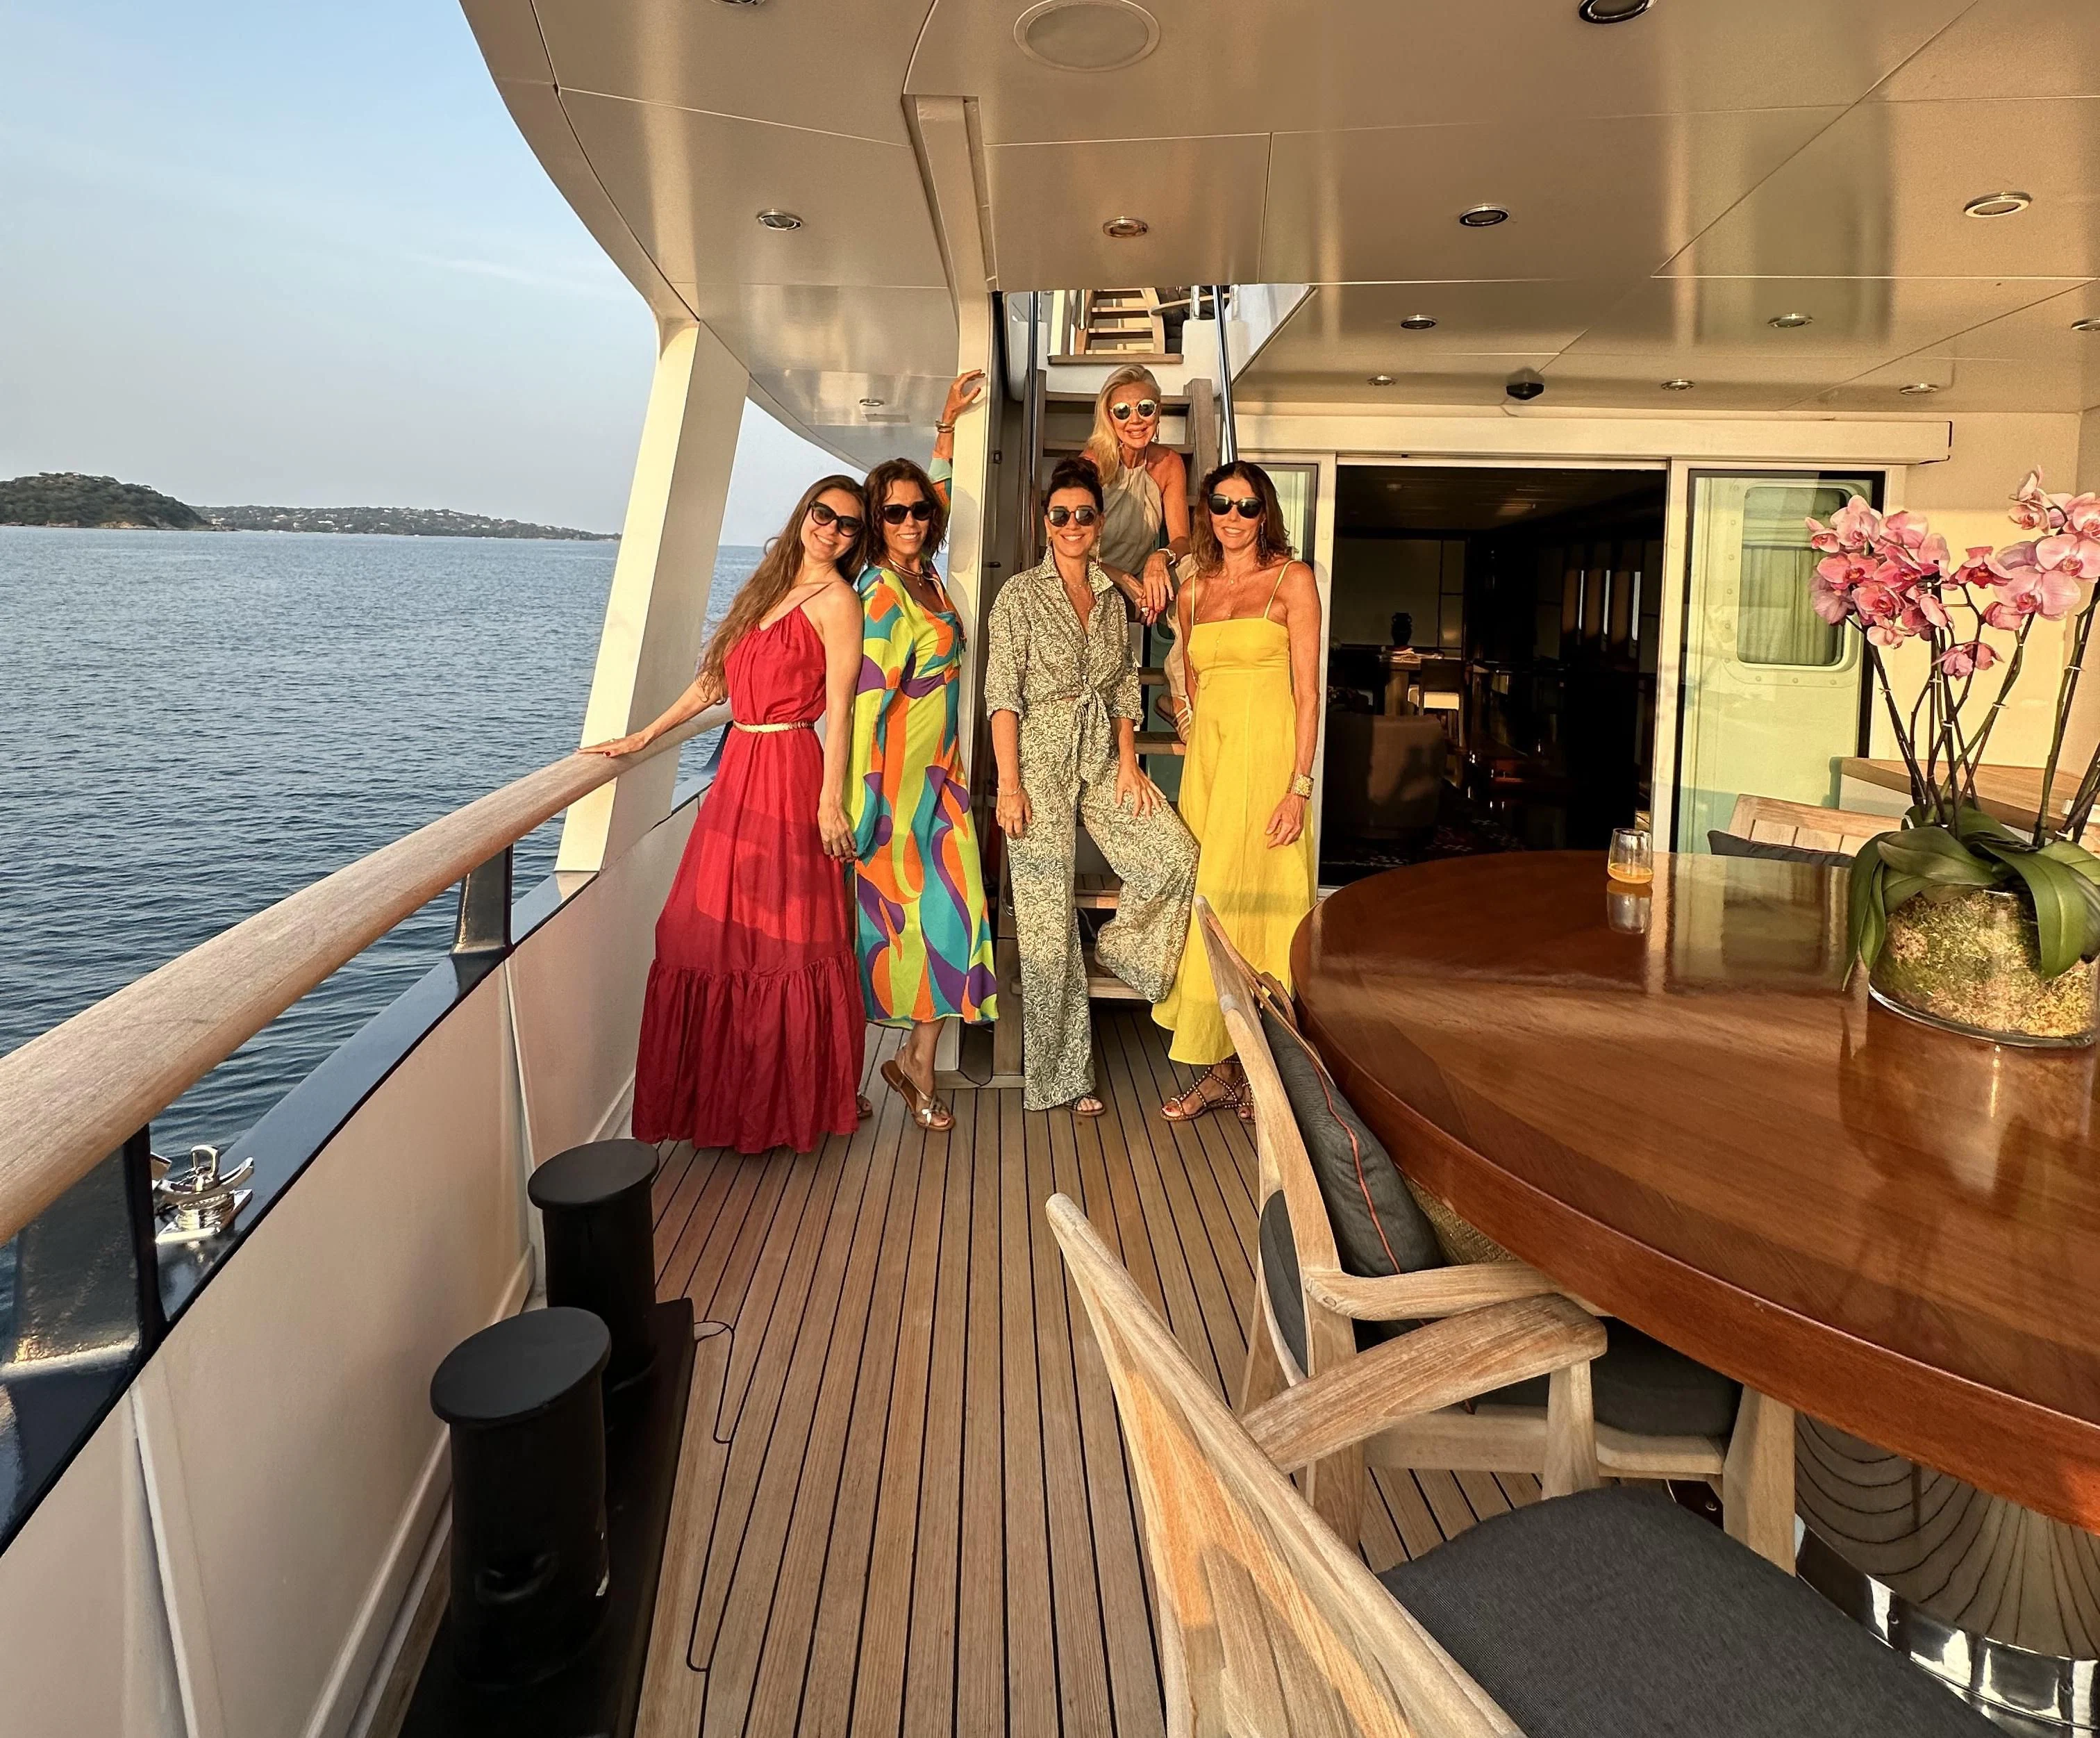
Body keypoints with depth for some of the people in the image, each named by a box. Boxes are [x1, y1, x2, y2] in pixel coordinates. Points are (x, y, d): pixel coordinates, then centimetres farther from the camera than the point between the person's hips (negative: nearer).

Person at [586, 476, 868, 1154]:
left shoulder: (836, 600, -3)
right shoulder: (769, 588, 18)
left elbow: (839, 708, -10)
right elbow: (714, 679, 22)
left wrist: (831, 801, -16)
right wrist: (642, 737, 21)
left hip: (788, 772, -7)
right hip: (738, 767, 7)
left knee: (780, 936, -2)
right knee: (715, 932, 8)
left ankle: (790, 1097, 13)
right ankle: (725, 1092, 22)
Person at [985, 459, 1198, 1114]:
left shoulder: (1112, 599, 14)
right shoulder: (1021, 594, -1)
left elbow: (1126, 687, 15)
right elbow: (1003, 693, -8)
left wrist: (1128, 761, 2)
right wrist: (1008, 783, -15)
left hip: (1102, 757, 5)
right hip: (1041, 758, -5)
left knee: (1176, 855, -15)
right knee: (1047, 913, -3)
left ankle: (1122, 945, 14)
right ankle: (1061, 1074, 7)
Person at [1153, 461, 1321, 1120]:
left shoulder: (1292, 579, 0)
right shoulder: (1193, 591, 14)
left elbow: (1307, 692, -6)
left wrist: (1298, 787, -13)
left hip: (1267, 758, -5)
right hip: (1207, 760, 5)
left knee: (1257, 904, -4)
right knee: (1208, 905, 4)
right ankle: (1220, 1069, 12)